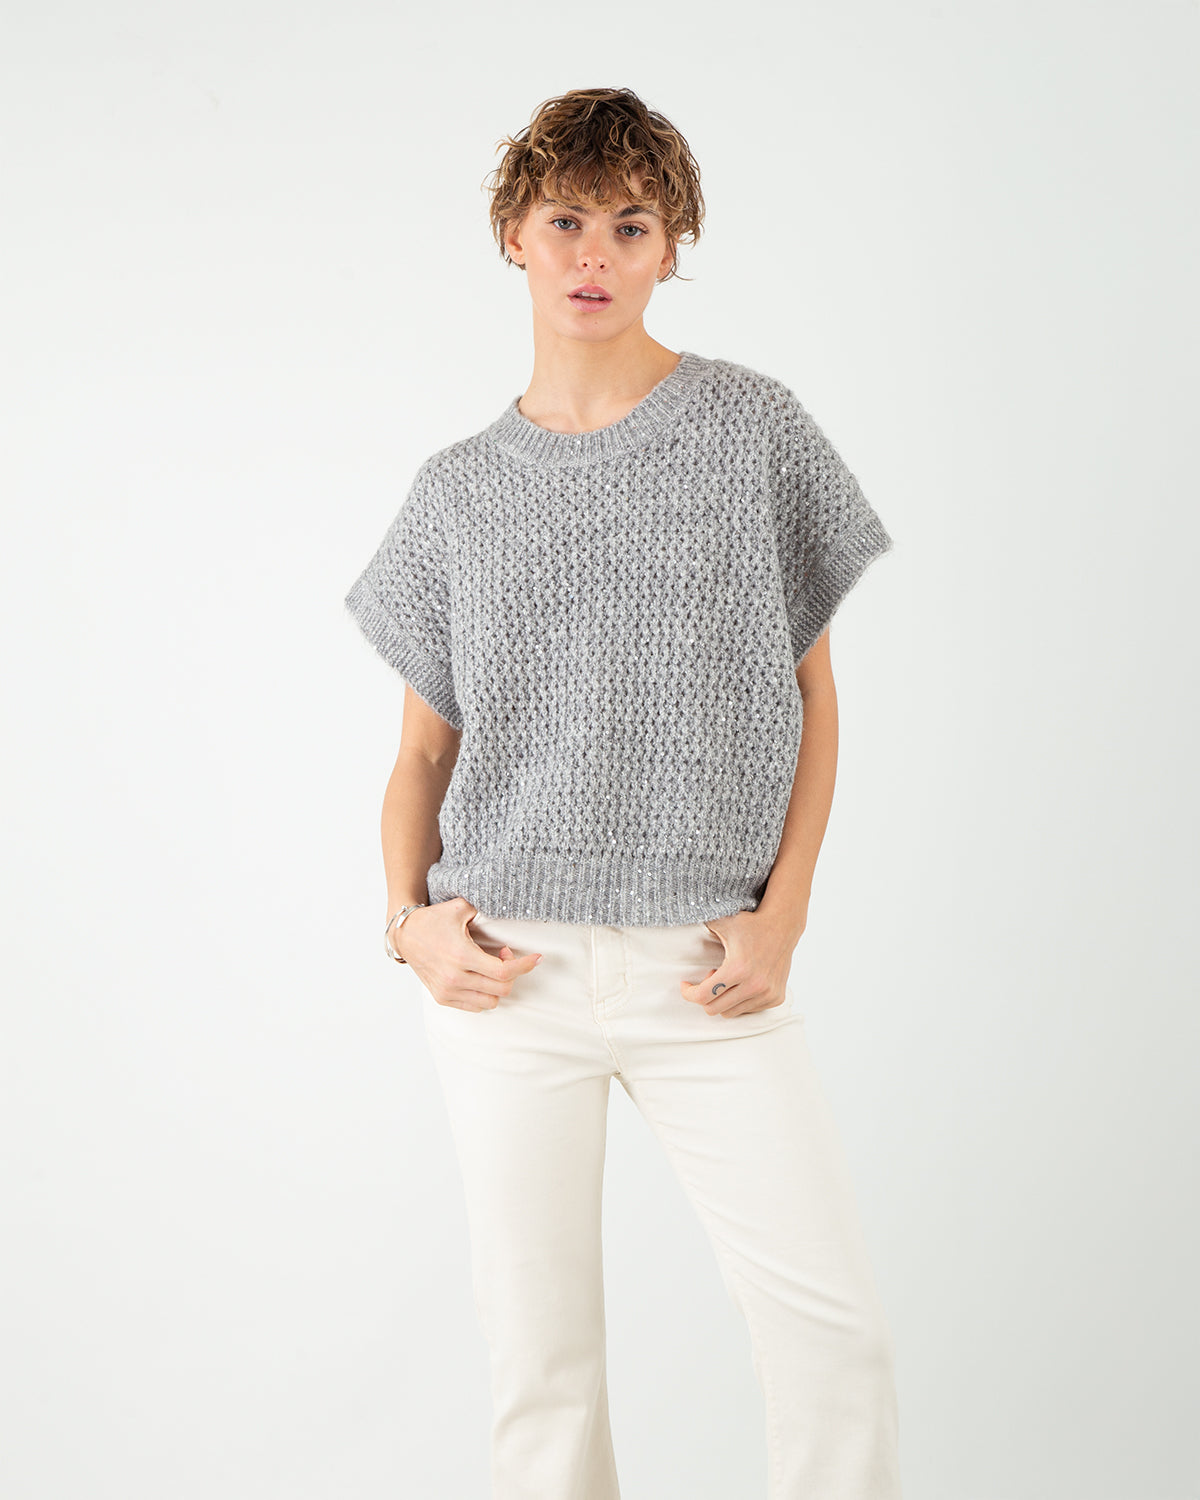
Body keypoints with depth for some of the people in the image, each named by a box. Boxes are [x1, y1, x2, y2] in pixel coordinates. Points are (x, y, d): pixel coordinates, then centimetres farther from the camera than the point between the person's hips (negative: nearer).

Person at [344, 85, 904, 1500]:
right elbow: (424, 749, 13)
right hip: (510, 963, 1)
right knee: (538, 1354, 6)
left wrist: (782, 914, -5)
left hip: (704, 965, -1)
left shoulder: (753, 427, 4)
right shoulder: (460, 491, 8)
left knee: (833, 1323, -6)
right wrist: (410, 916, -5)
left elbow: (812, 694, 6)